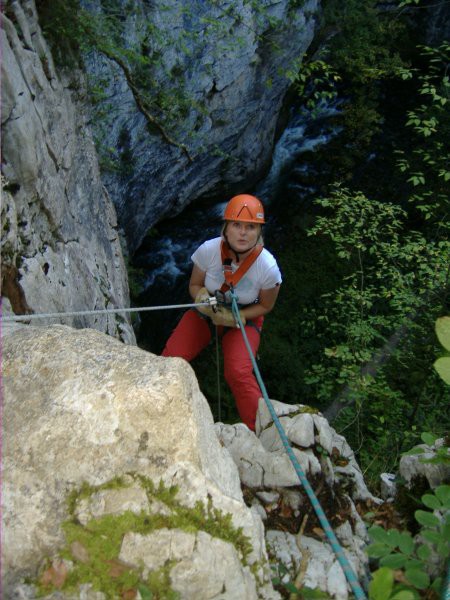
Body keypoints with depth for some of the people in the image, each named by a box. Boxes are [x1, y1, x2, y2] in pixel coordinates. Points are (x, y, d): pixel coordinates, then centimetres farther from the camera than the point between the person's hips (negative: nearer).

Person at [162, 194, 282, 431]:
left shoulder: (267, 267, -27)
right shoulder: (208, 250, -24)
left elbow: (265, 306, -9)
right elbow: (195, 285, -5)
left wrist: (233, 318, -22)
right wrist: (202, 297, -29)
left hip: (245, 319, -2)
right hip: (205, 313, 2)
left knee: (238, 373, -26)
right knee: (169, 358, -13)